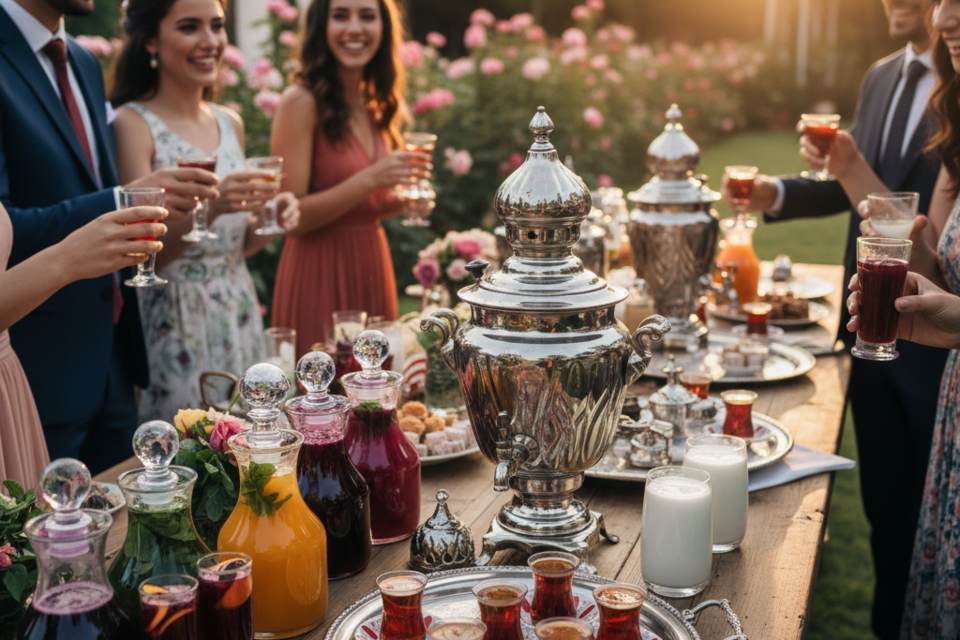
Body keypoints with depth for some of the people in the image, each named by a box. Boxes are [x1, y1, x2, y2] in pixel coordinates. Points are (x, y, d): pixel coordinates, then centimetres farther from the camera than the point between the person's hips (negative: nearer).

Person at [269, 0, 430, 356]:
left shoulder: (375, 106, 10)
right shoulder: (301, 102, -11)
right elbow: (290, 216, -15)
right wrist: (369, 179, -23)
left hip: (372, 268, 7)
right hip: (320, 273, -7)